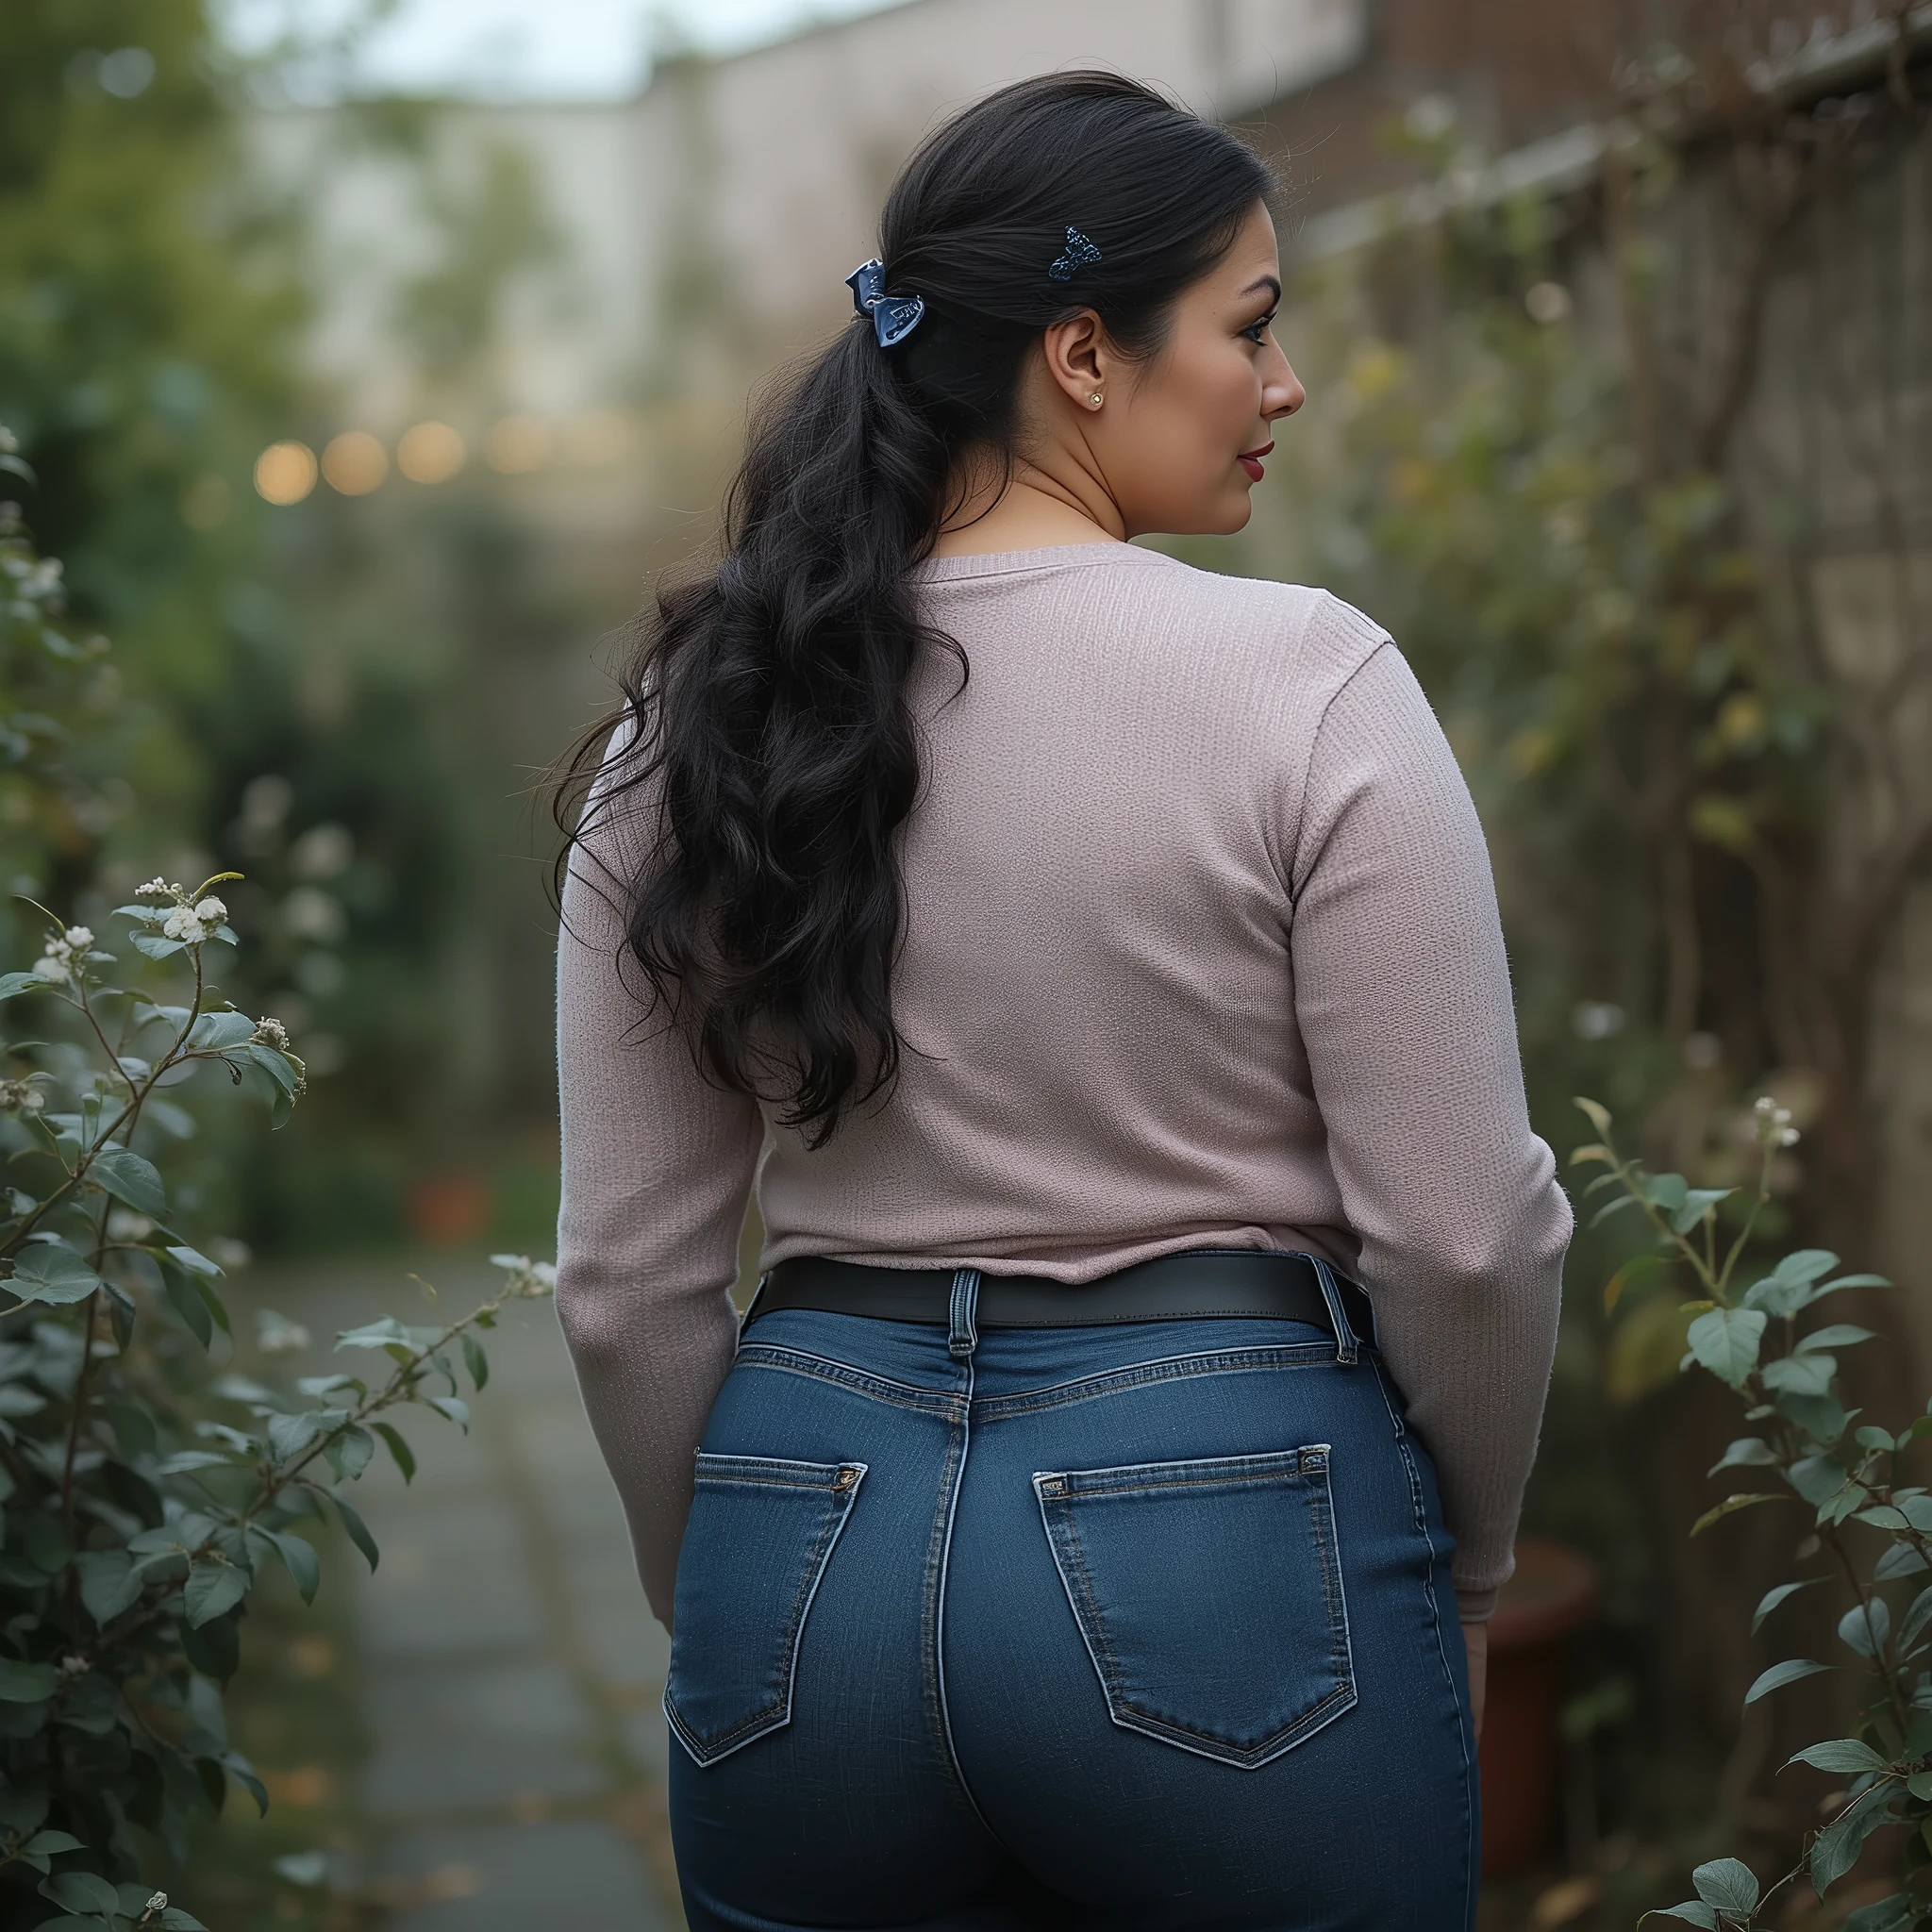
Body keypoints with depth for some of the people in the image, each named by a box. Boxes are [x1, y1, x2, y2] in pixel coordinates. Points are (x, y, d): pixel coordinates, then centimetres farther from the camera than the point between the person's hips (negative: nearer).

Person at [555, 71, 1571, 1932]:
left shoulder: (701, 715, 1)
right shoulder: (1301, 680, -11)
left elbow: (628, 1283, 4)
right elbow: (1463, 1233, -10)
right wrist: (1461, 1572, 8)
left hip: (815, 1542, 4)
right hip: (1226, 1530, -3)